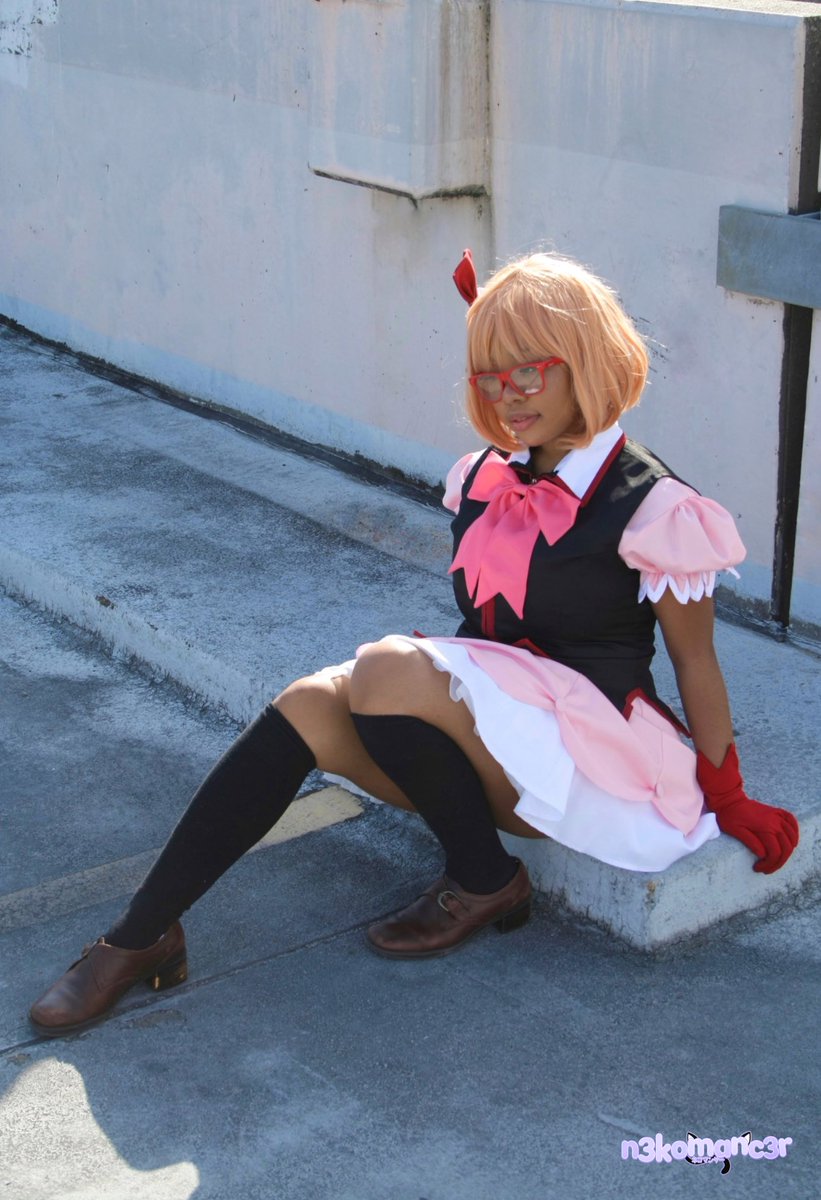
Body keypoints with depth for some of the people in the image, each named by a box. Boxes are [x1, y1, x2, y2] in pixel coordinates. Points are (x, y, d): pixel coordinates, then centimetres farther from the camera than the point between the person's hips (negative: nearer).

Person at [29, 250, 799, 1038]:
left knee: (387, 669, -30)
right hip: (486, 737, 6)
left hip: (587, 754, -6)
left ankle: (483, 882, -9)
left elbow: (696, 662, -2)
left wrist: (729, 803, 3)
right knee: (313, 705, -21)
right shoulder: (484, 478, 9)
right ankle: (140, 936, -21)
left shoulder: (651, 507, -10)